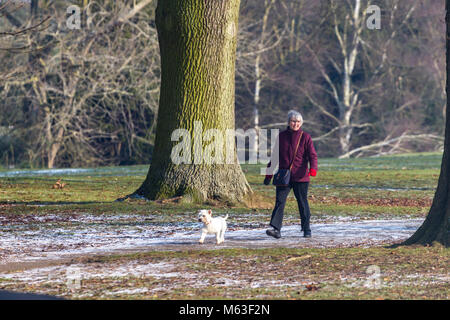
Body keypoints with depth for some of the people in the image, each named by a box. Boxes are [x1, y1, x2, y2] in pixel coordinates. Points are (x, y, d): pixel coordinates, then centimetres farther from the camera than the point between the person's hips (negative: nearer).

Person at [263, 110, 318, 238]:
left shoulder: (305, 137, 2)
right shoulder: (281, 136, 9)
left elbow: (312, 155, -5)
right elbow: (275, 156, 17)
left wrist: (313, 168, -24)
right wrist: (269, 173, 16)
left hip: (300, 177, -2)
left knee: (303, 203, 6)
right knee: (279, 201, -10)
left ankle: (306, 229, 19)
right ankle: (276, 229, -17)